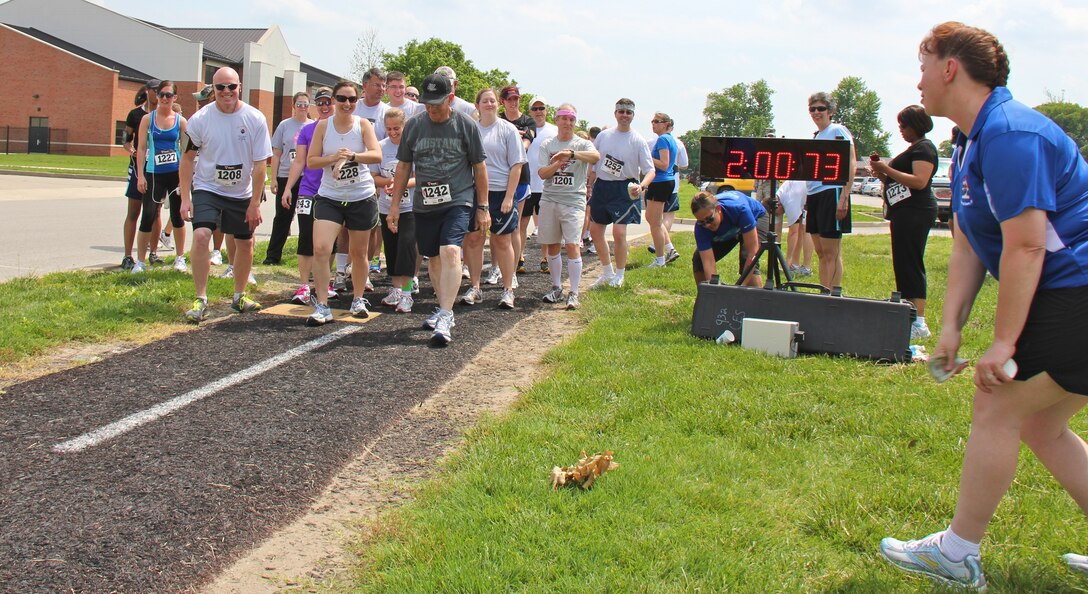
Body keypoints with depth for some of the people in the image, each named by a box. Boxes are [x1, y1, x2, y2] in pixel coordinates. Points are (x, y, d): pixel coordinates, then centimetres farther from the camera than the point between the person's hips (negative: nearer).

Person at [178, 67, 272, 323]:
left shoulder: (255, 119, -11)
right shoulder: (200, 119, -11)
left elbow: (259, 164, -8)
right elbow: (187, 158, -3)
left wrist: (255, 203, -9)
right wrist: (185, 197, -8)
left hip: (242, 193, 2)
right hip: (207, 189, -2)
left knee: (245, 242, 11)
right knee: (201, 235, -20)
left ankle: (239, 296, 31)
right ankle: (201, 300, -12)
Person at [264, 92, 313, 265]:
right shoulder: (284, 125, 5)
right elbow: (276, 154, 6)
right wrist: (274, 178, 0)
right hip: (285, 177, 0)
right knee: (282, 217, 4)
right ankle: (273, 255, 10)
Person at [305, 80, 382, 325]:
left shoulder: (363, 124, -3)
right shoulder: (323, 126, 0)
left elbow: (377, 155, -16)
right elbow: (311, 161, -2)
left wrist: (351, 155, -31)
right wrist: (334, 157, -18)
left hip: (362, 198, 0)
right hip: (329, 197, 0)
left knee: (359, 252, 12)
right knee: (321, 249, -16)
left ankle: (358, 300, 32)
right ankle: (322, 306, -9)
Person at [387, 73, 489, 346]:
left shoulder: (466, 125, -2)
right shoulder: (413, 126, 4)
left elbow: (479, 167, 3)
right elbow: (404, 167, 12)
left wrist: (483, 207, 2)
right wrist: (395, 204, 10)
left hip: (458, 201, -4)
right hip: (424, 204, 4)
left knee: (450, 251, -22)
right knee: (433, 257, 13)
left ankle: (444, 318, -24)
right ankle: (444, 308, 30)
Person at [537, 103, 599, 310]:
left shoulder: (582, 144, 2)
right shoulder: (547, 145, 9)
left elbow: (596, 156, -20)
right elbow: (542, 173, 1)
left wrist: (571, 153, -33)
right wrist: (557, 164, -17)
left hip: (574, 201, -3)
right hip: (549, 199, 3)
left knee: (572, 244, -11)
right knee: (551, 245, 8)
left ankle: (573, 293, -6)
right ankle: (556, 287, 23)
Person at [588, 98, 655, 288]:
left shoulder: (638, 141, -7)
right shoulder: (603, 135, 4)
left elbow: (650, 170, -10)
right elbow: (593, 162, 13)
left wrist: (642, 186, -29)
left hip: (624, 190, -5)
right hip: (601, 187, 5)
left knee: (619, 232, -13)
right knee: (595, 230, 8)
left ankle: (619, 276, 8)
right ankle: (608, 272, 26)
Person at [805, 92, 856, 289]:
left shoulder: (838, 130, -4)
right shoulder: (815, 136, 19)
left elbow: (851, 164, -12)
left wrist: (844, 197, -21)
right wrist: (807, 199, 15)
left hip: (831, 193, -8)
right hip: (814, 195, 8)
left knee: (831, 253, -8)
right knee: (821, 253, 9)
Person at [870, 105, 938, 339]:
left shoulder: (923, 147, -9)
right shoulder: (914, 148, 22)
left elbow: (919, 181, -21)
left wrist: (887, 170, -18)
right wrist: (884, 176, 9)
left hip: (915, 212, -11)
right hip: (904, 212, 11)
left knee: (910, 264, -13)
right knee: (903, 265, 10)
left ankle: (919, 322, -14)